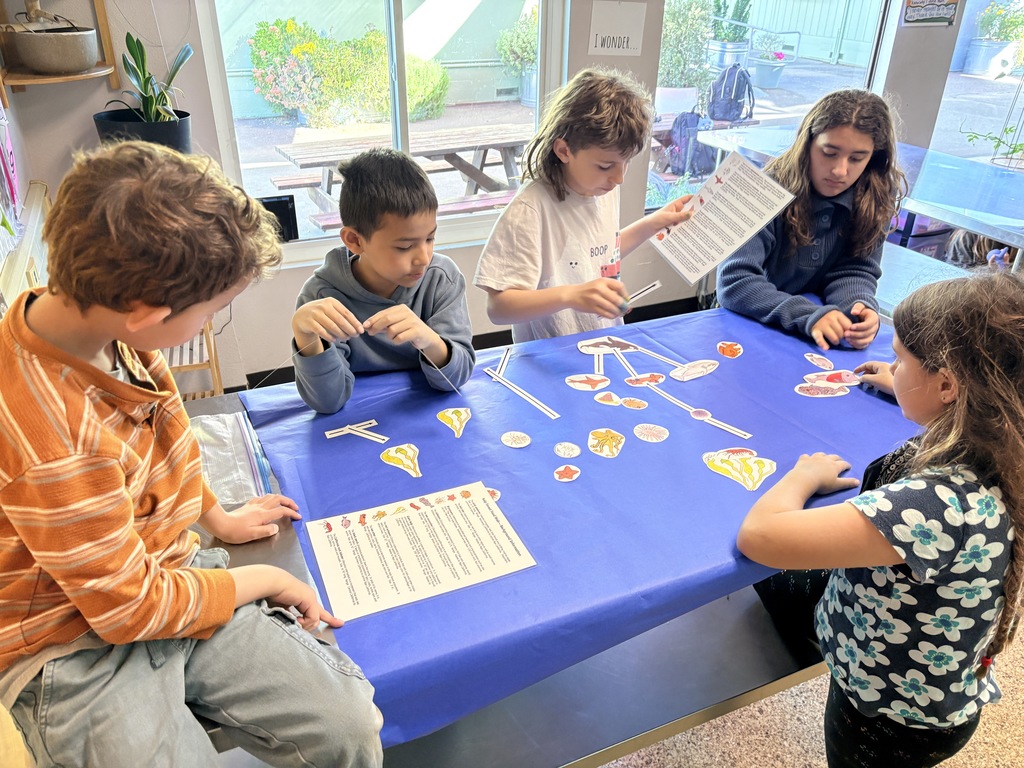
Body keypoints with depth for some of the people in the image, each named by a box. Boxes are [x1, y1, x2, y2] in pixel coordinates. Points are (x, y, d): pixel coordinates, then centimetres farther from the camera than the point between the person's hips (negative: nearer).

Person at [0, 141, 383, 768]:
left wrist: (216, 516, 18)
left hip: (173, 570, 6)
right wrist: (267, 580, -7)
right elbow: (134, 608, -20)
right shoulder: (53, 438, -32)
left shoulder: (101, 320, -6)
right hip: (78, 651, -6)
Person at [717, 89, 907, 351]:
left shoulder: (878, 199, -8)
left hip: (821, 338, 3)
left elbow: (854, 271, -4)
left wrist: (860, 307, -28)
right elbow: (734, 282, -25)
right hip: (752, 327, -3)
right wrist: (808, 315, -37)